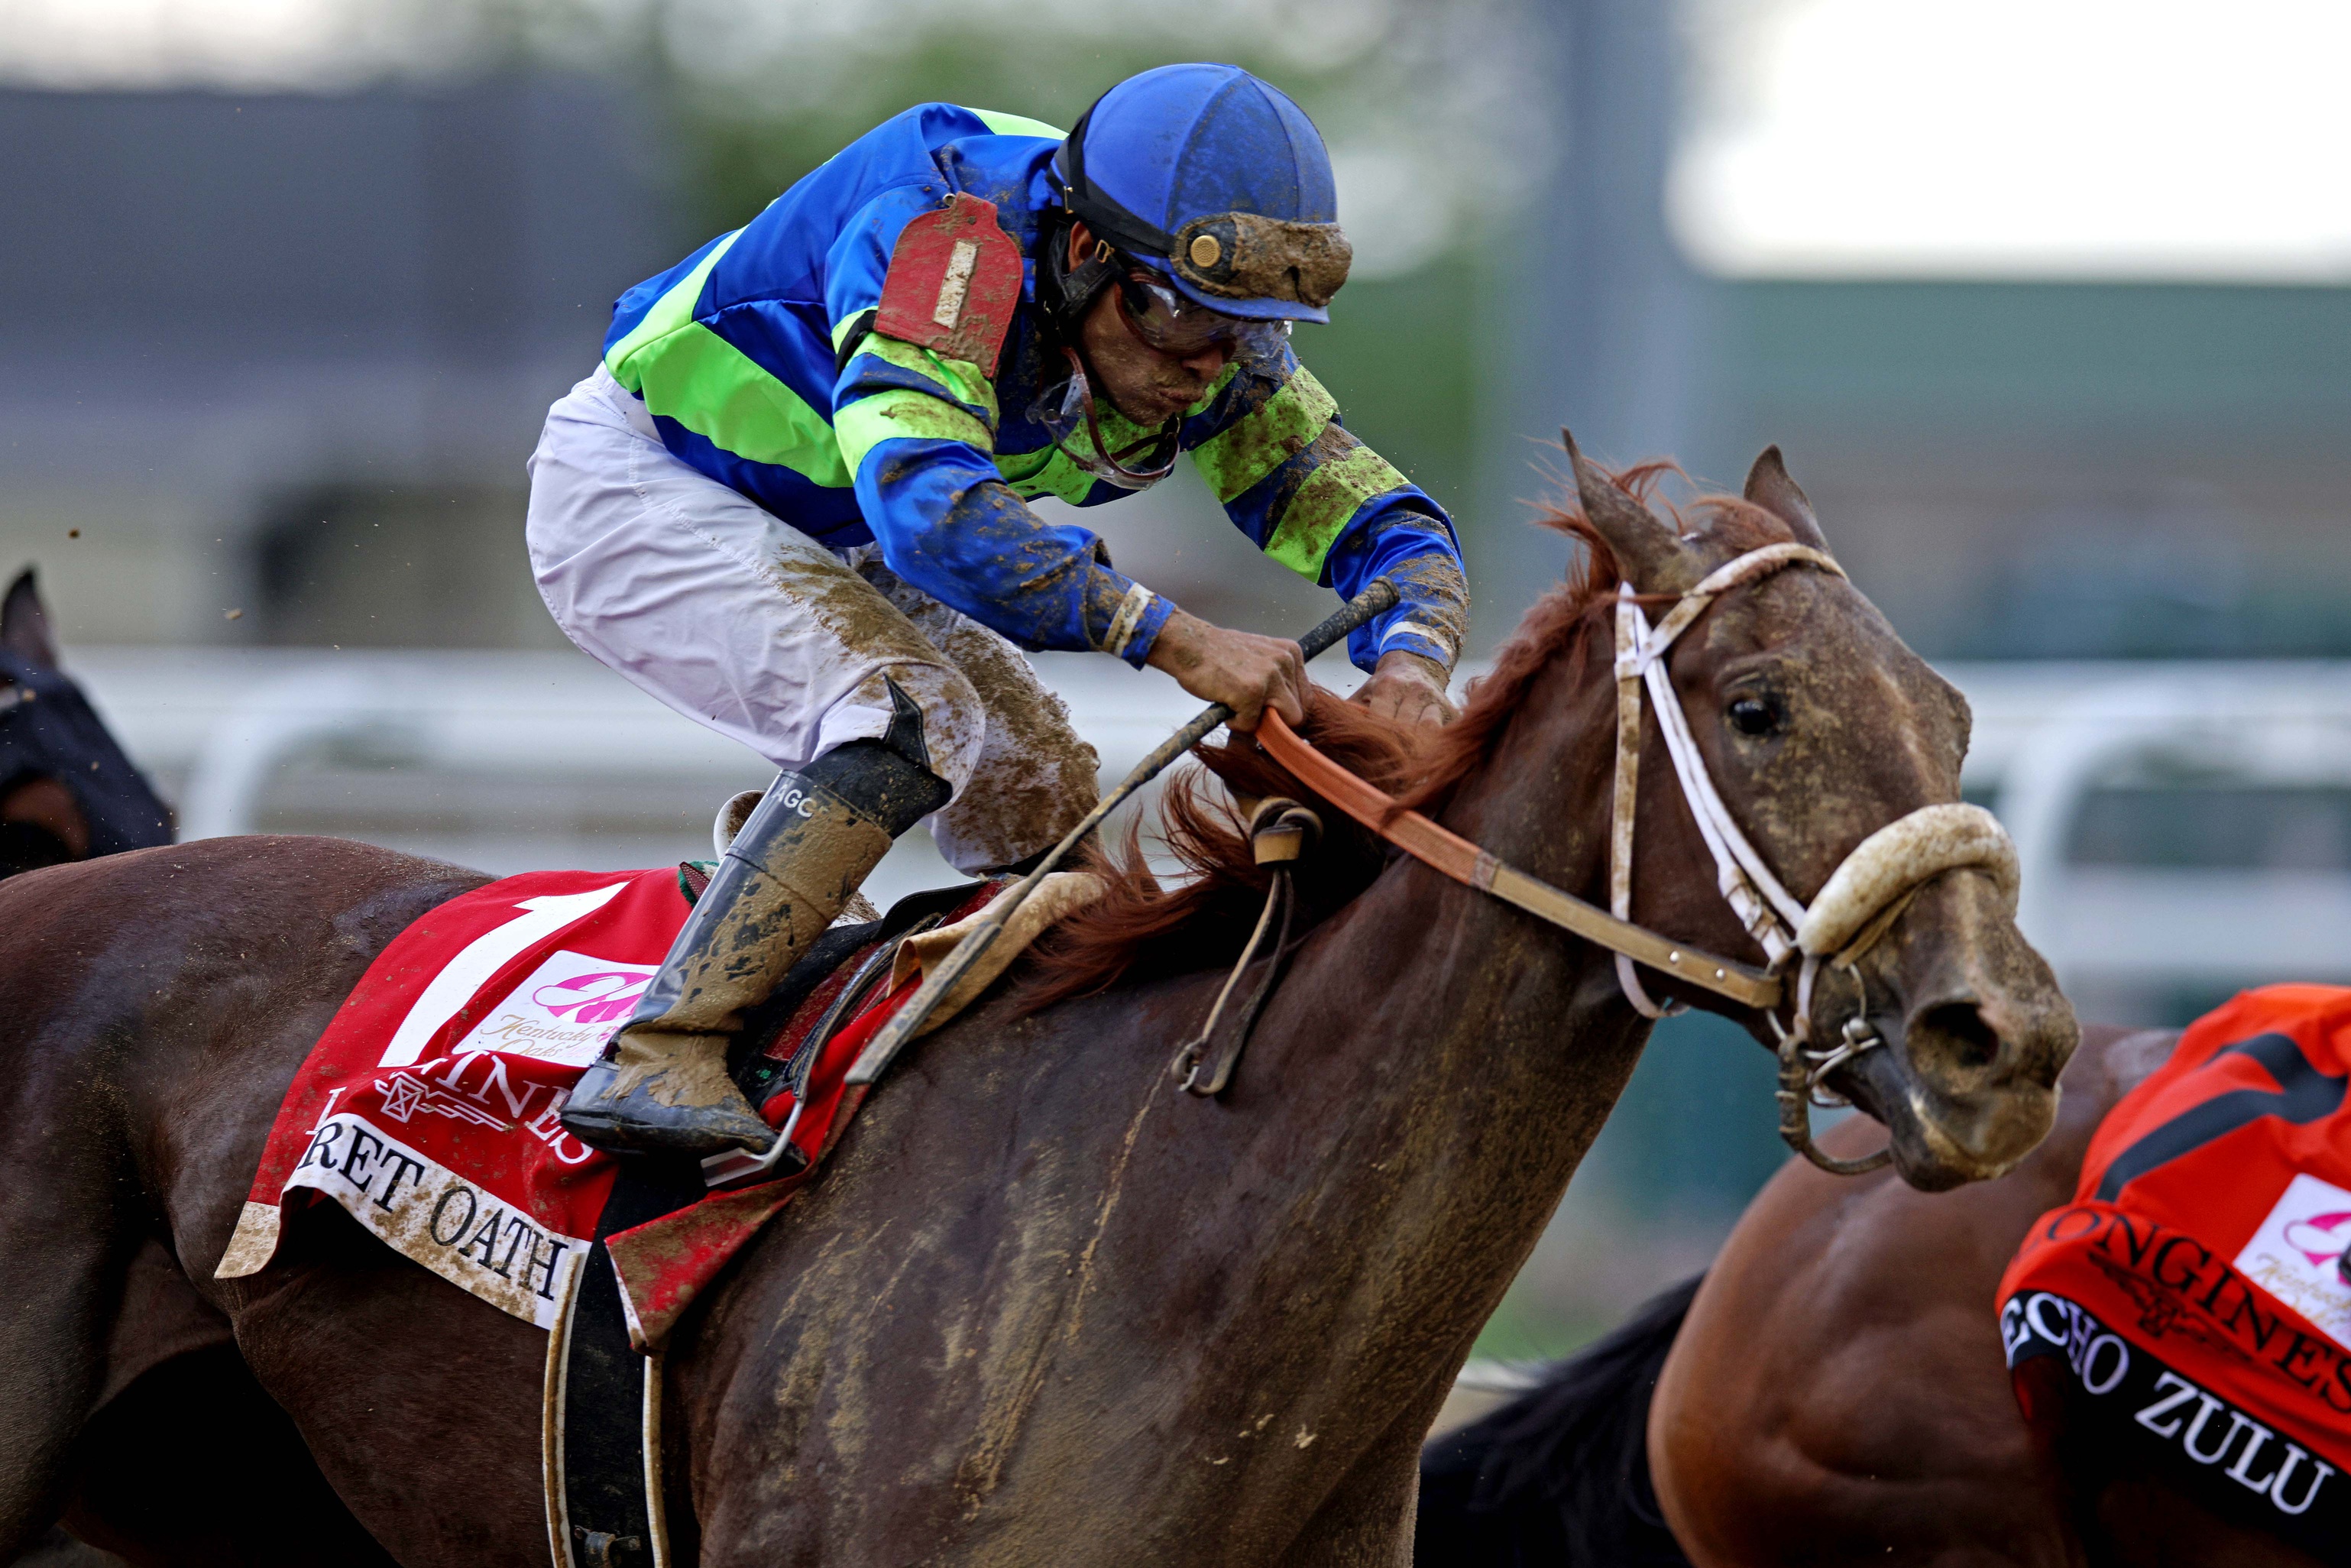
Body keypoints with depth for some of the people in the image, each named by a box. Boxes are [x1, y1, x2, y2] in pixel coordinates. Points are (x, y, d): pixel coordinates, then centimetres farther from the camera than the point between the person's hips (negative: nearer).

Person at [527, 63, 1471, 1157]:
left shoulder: (1210, 347, -12)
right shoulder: (952, 238, -35)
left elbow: (1377, 517, -9)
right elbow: (925, 502, -48)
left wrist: (1411, 664, -33)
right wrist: (1178, 641, -54)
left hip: (817, 550, 8)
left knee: (1045, 811, 0)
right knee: (910, 714, -29)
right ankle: (656, 1058, -31)